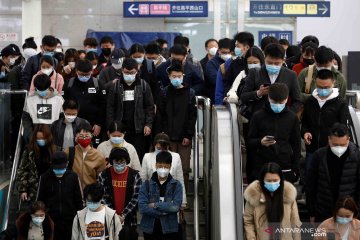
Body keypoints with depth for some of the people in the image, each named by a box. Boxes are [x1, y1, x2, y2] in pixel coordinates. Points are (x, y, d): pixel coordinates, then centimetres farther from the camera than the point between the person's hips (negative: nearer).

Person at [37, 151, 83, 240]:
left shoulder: (73, 177, -4)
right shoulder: (45, 177, -5)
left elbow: (79, 199, 4)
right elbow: (39, 199, 4)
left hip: (69, 219, 0)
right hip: (50, 219, 0)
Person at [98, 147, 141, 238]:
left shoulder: (135, 175, -2)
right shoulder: (104, 175, -1)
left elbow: (135, 198, -5)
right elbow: (102, 197, -2)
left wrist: (123, 215, -11)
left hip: (129, 221, 0)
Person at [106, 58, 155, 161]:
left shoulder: (143, 85, 2)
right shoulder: (116, 86, 2)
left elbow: (150, 107, 4)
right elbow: (110, 107, 4)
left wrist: (148, 124, -4)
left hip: (138, 129, 0)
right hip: (120, 129, 0)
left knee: (139, 156, 2)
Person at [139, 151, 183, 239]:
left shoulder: (176, 185, 1)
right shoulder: (147, 185, 2)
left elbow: (176, 206, -12)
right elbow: (142, 207, -9)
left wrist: (155, 205, -11)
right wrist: (163, 212, -12)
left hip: (170, 230, -1)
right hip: (150, 229, 1)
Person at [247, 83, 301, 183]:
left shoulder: (292, 118, 7)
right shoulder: (258, 116, 2)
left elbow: (296, 145, 10)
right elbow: (249, 141, 6)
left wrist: (295, 169, 5)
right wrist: (260, 142, -16)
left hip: (285, 169, 1)